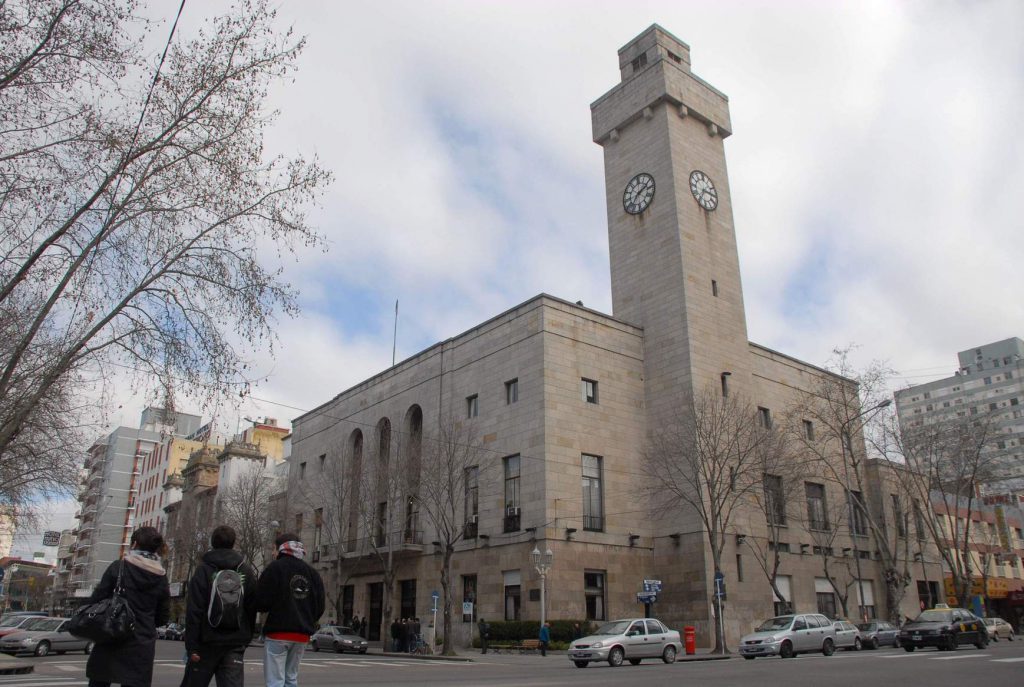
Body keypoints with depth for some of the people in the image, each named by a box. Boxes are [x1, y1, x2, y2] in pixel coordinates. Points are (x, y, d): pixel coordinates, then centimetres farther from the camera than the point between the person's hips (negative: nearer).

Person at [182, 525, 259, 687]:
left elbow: (194, 612, -10)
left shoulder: (203, 571, -5)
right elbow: (252, 610, 7)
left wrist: (191, 646, -8)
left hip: (208, 643, -2)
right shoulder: (248, 572, 6)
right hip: (236, 644, 2)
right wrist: (245, 640, 14)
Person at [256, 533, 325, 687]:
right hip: (302, 635, 6)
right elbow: (320, 607, 8)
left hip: (278, 632, -6)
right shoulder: (312, 572, 10)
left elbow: (261, 602, -13)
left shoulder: (275, 567, -7)